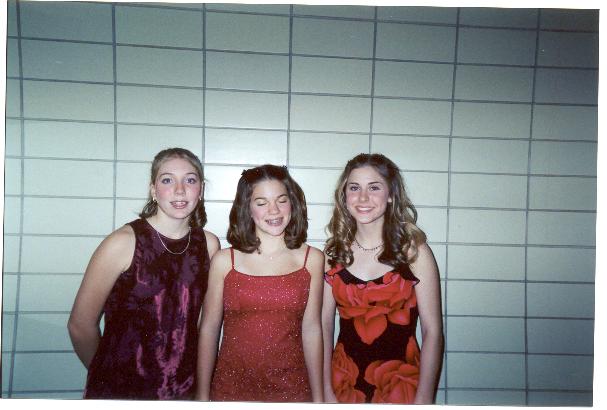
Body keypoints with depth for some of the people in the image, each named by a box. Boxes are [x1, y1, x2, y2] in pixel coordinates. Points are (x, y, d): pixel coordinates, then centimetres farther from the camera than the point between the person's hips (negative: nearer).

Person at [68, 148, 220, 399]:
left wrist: (201, 386, 6)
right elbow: (80, 324, -9)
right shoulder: (123, 243, -17)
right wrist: (107, 375, 3)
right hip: (118, 390, -3)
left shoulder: (209, 244, -6)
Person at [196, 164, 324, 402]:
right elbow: (209, 329, -3)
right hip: (232, 386, 0)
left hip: (292, 388, 1)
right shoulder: (224, 261, -7)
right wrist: (202, 395, 0)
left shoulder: (312, 259, -4)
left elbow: (311, 329, -2)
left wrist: (318, 396, 1)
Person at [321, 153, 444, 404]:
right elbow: (324, 325, -2)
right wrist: (326, 391, -4)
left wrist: (424, 398, -12)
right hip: (344, 382, 2)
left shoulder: (414, 251, -9)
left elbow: (432, 331, -9)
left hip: (400, 383, -2)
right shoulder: (334, 252, -3)